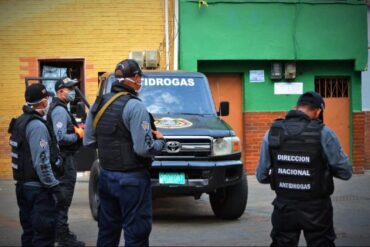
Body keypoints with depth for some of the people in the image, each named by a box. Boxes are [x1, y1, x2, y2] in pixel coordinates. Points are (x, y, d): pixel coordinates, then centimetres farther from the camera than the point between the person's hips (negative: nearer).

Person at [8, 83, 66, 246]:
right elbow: (42, 162, -24)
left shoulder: (21, 122, 11)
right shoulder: (37, 125, -18)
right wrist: (55, 187, -21)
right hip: (39, 189, -10)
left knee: (29, 232, 16)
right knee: (44, 233, -7)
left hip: (24, 185, 10)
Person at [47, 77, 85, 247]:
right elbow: (61, 138, -27)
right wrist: (77, 136, -13)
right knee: (63, 199, -6)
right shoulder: (60, 110, -18)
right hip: (64, 159, -11)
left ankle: (61, 233, 28)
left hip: (64, 158, 11)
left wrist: (77, 129, 5)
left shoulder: (60, 108, 15)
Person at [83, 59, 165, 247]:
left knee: (107, 231, 17)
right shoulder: (134, 106, -17)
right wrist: (160, 141, -3)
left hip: (106, 175, 7)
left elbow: (88, 141, 9)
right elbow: (143, 149, -22)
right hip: (131, 180, -7)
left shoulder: (98, 104, 5)